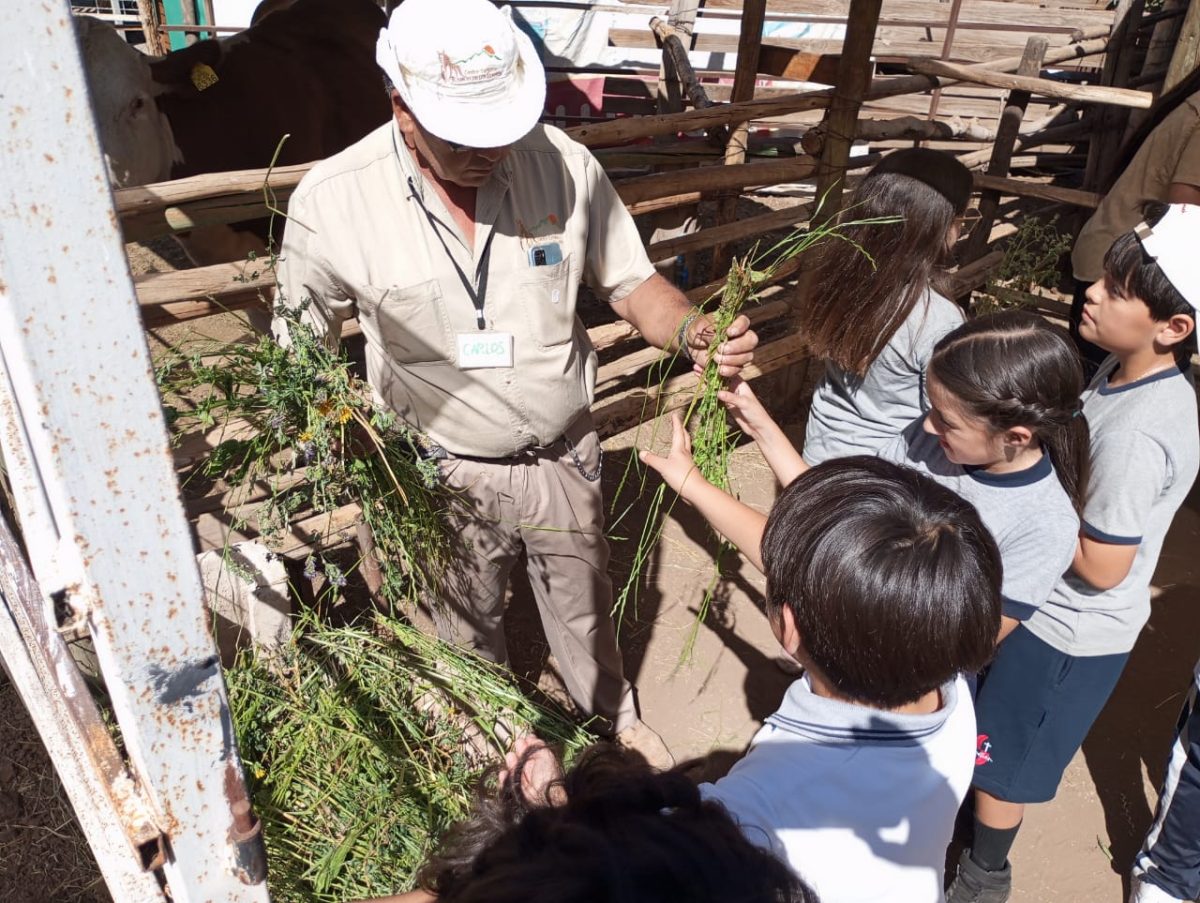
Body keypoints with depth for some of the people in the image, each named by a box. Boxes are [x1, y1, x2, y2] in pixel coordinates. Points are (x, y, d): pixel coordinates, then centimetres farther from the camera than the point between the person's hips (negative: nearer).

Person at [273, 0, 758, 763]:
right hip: (444, 474, -1)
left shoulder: (566, 164, -16)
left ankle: (615, 716, 58)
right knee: (468, 636, 24)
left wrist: (696, 333, -25)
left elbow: (631, 283, -4)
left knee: (585, 605, 26)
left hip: (565, 457, 2)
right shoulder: (332, 200, -19)